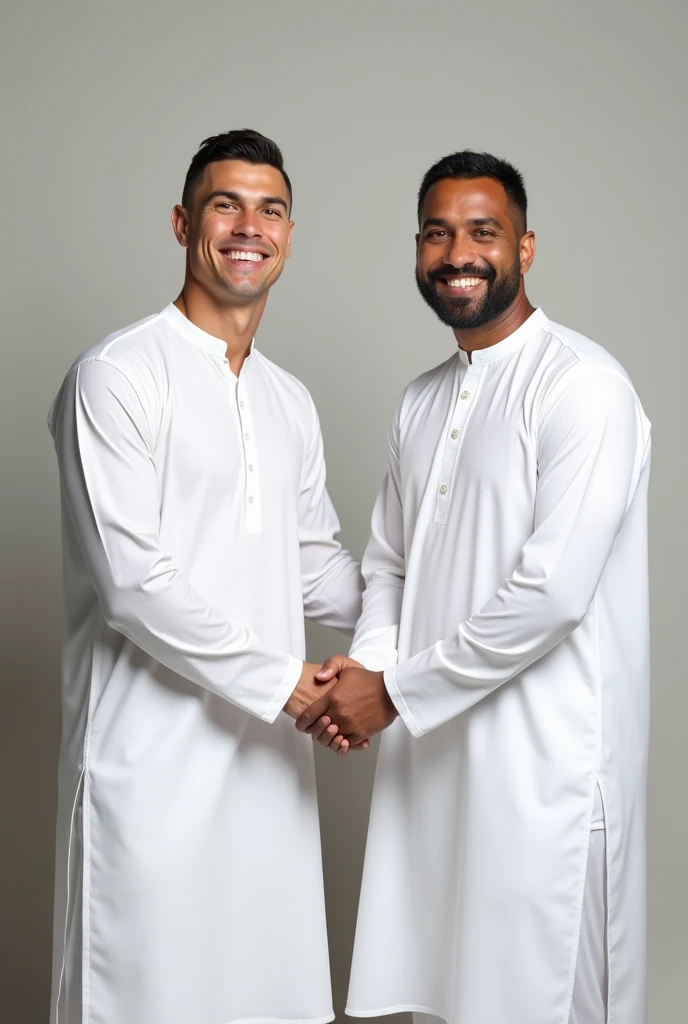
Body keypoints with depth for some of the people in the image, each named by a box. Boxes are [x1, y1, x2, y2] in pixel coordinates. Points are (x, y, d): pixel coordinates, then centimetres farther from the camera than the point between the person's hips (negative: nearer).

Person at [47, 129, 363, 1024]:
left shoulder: (291, 402, 15)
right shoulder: (117, 377, -10)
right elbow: (134, 580, -16)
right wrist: (278, 679, -13)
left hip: (270, 750, 7)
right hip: (154, 755, -7)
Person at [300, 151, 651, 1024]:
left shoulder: (582, 386, -13)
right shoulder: (422, 401, 13)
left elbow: (551, 592, -20)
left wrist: (395, 690, -13)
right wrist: (366, 663, -3)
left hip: (542, 760, -7)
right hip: (430, 751, 7)